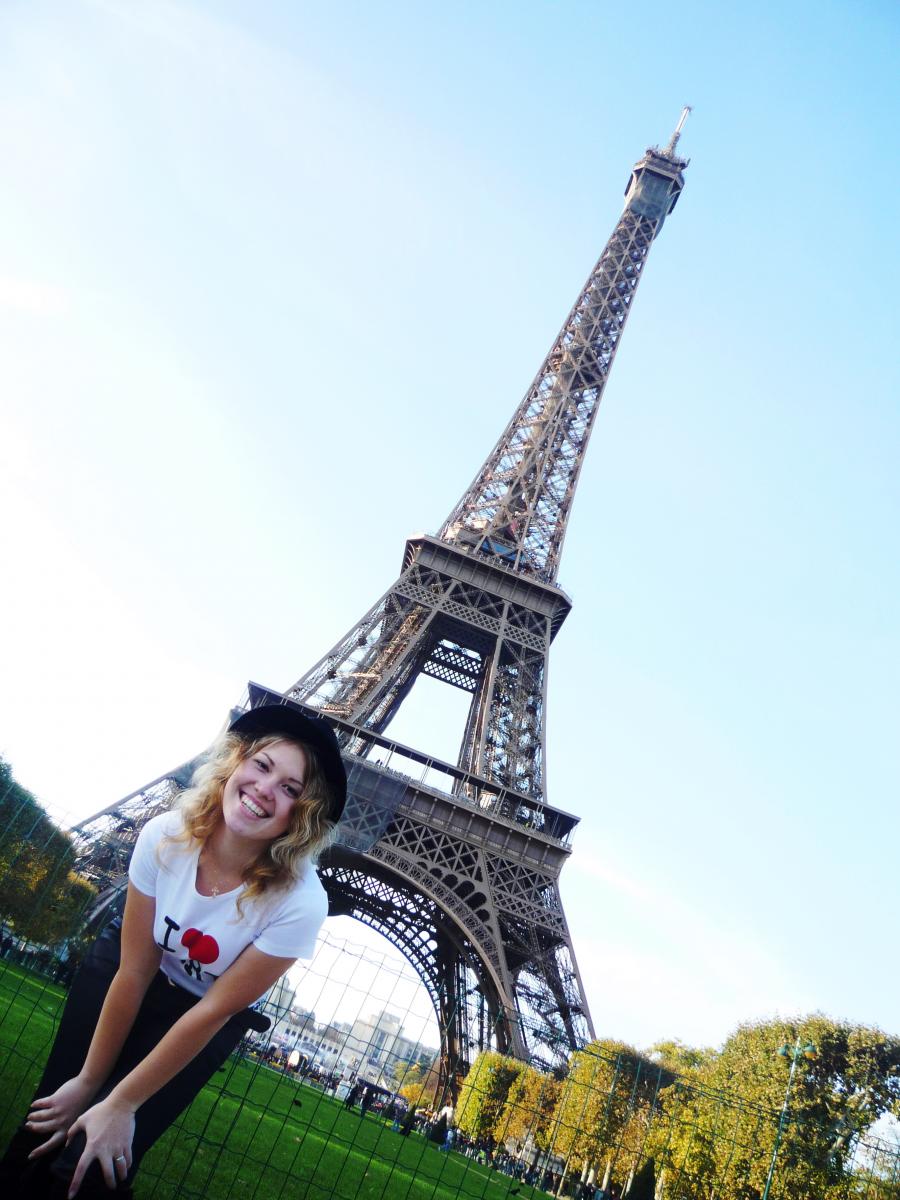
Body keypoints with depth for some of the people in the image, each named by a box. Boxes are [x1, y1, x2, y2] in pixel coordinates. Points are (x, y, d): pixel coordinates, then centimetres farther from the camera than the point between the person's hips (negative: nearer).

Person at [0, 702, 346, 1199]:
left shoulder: (299, 903, -35)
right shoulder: (165, 836, -27)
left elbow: (214, 1010, -23)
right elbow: (133, 971, -17)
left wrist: (119, 1104, -14)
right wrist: (88, 1080, -9)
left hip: (202, 1013, -2)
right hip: (121, 965, 2)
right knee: (43, 1132, 2)